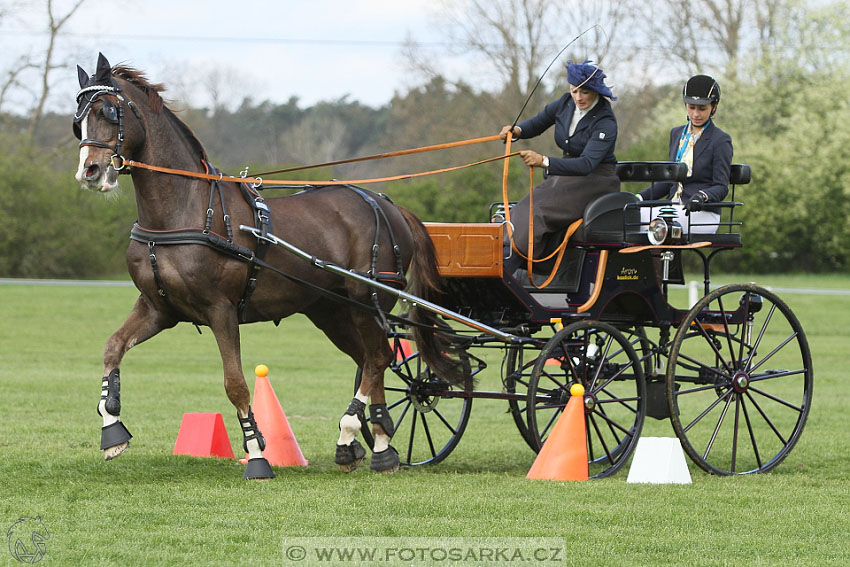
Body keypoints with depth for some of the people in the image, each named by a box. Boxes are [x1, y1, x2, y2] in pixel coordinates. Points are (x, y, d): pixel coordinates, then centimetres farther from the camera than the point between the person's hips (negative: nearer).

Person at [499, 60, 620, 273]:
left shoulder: (605, 123, -21)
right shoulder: (566, 104, 0)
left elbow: (587, 163, -34)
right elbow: (537, 124, 17)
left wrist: (544, 161, -46)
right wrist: (518, 130, -7)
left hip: (596, 181, -9)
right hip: (568, 175, 9)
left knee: (539, 210, -27)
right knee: (523, 210, -16)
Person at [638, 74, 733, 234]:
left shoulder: (721, 141, -2)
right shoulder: (676, 134, 18)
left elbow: (721, 187, -7)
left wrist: (702, 196, -29)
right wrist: (640, 197, 9)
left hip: (704, 214, -7)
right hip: (674, 207, 7)